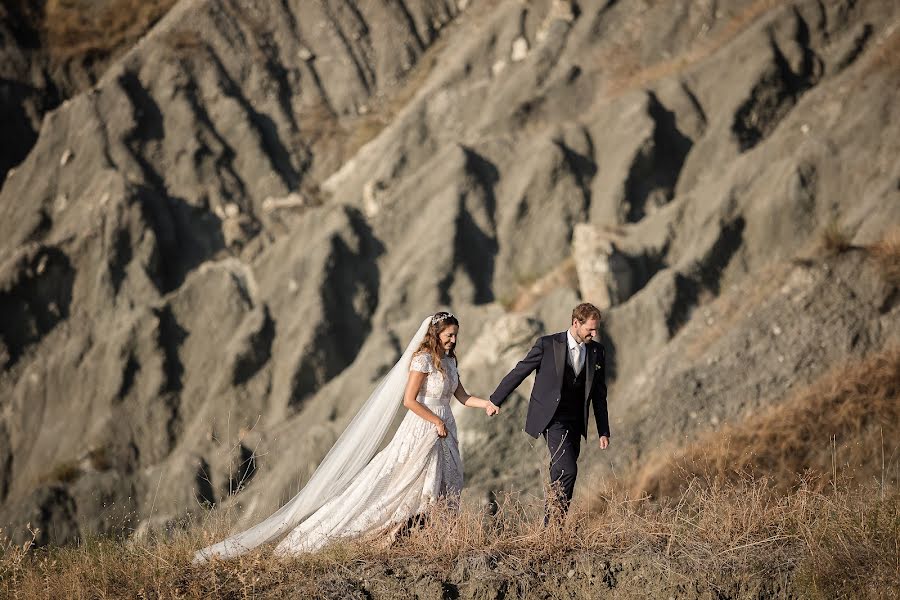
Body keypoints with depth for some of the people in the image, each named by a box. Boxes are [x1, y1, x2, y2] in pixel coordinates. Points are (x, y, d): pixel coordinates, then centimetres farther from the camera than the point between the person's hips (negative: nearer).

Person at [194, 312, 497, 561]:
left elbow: (462, 396, 17)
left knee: (443, 491, 6)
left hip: (444, 434, 9)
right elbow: (409, 400, -19)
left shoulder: (448, 361, 12)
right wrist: (437, 422, -15)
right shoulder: (423, 358, -15)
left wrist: (486, 403, 1)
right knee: (390, 483, -11)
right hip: (422, 432, -9)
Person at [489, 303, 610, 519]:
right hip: (552, 418, -5)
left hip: (575, 423, 5)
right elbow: (519, 372, 0)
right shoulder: (548, 345, -9)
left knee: (560, 475, 8)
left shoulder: (597, 351, 5)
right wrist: (495, 401, 6)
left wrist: (603, 432, 10)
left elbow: (599, 395, 12)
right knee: (568, 470, -17)